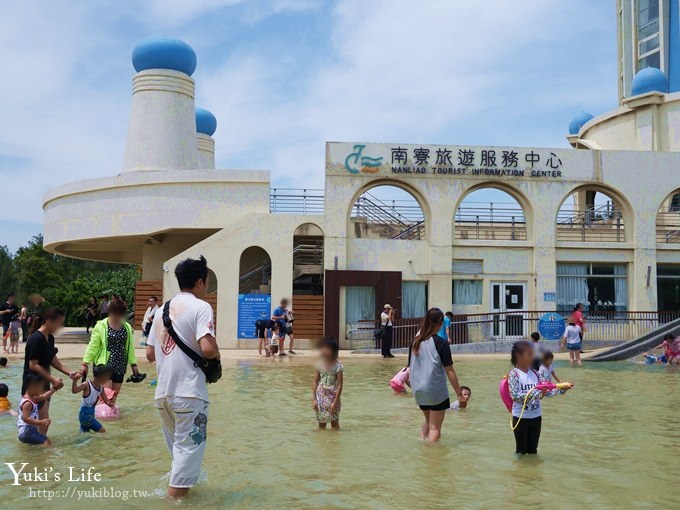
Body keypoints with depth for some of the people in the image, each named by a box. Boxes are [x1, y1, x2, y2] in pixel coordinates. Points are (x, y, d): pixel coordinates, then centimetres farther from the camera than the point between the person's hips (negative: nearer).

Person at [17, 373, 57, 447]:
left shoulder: (32, 399, 10)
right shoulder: (27, 403, -20)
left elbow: (44, 397, 25)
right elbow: (25, 418, -26)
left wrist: (54, 388, 25)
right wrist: (40, 422, -32)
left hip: (30, 430, 10)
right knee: (47, 443, -20)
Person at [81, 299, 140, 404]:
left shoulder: (127, 328, 7)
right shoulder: (101, 326, -6)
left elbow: (130, 347, 12)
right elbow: (92, 346, -5)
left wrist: (133, 364, 11)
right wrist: (85, 363, -9)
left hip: (120, 366, 5)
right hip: (104, 364, -4)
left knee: (115, 393, 10)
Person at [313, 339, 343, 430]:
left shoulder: (338, 366, -11)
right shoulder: (319, 365, -1)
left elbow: (339, 385, -9)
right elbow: (316, 382, 5)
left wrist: (335, 402, -13)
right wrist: (314, 399, 2)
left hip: (333, 396, -3)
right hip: (321, 396, 3)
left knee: (334, 423, 1)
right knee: (321, 423, 8)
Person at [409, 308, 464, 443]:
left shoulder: (415, 342, 1)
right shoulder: (441, 343, -14)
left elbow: (411, 367, 9)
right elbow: (449, 370, -12)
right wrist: (458, 391, -4)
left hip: (419, 391, 5)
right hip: (436, 391, -5)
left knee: (428, 422, 26)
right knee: (435, 428, 6)